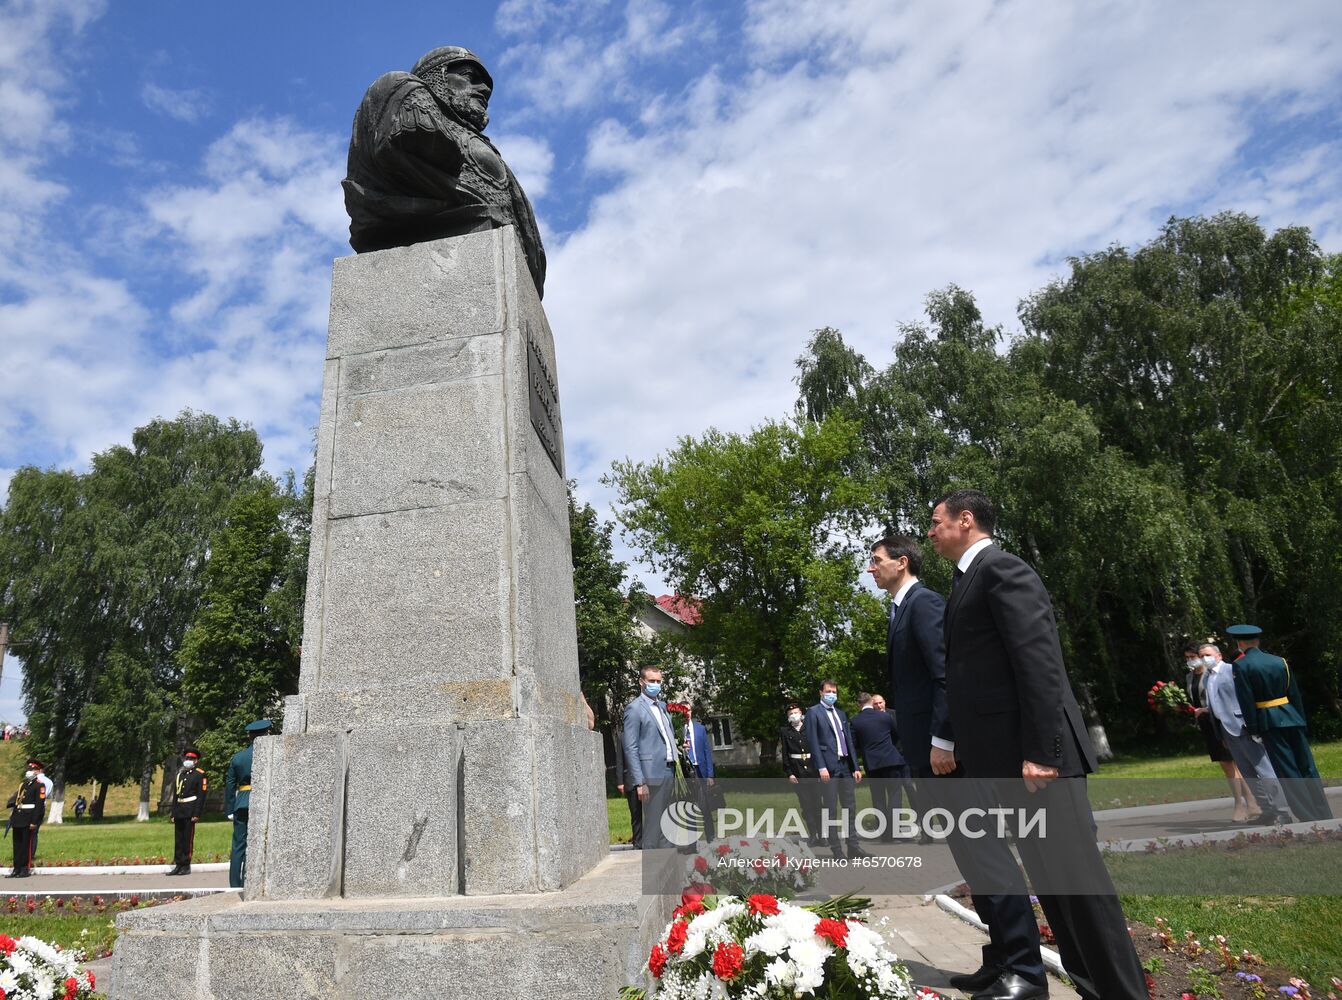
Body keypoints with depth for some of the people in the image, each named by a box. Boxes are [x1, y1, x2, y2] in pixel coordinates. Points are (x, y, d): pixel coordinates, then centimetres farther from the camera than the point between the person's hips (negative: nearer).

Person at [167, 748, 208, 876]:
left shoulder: (200, 774, -2)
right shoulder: (179, 774, 16)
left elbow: (201, 795, -8)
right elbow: (175, 795, 17)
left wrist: (196, 814, -14)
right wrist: (173, 813, 12)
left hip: (190, 812, -6)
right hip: (179, 811, 6)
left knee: (188, 839, -3)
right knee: (178, 839, 8)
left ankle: (186, 866, 3)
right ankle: (178, 865, 15)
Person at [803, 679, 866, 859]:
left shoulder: (841, 713, 20)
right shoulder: (813, 712, 0)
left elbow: (849, 741, 18)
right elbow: (813, 741, -8)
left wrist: (855, 767, 11)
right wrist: (821, 767, -16)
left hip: (846, 766, 7)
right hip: (829, 767, -6)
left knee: (850, 809, 7)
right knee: (830, 810, -1)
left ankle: (852, 846, 13)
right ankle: (837, 849, 3)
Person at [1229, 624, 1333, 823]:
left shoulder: (1240, 666, -9)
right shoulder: (1280, 661, 7)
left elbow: (1246, 700, -12)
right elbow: (1295, 694, 9)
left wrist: (1253, 729, -7)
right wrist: (1301, 721, 15)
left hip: (1270, 723, -5)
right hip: (1291, 718, 5)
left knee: (1288, 772, 1)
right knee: (1307, 767, 12)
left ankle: (1310, 817, 3)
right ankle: (1324, 816, 18)